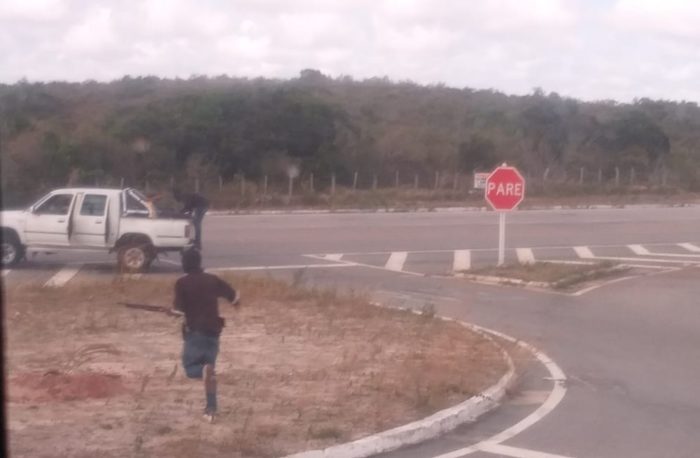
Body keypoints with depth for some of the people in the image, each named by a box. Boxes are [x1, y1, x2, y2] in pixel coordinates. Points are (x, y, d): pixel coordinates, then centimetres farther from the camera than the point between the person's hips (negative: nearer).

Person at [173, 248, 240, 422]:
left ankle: (206, 369, -28)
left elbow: (178, 307, -11)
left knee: (190, 367, 8)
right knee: (208, 366, 14)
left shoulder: (181, 283, -5)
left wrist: (174, 306, 14)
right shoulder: (212, 280, 5)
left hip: (195, 330, -3)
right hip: (213, 329, 4)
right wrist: (236, 303, 34)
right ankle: (210, 409, 8)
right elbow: (233, 295, 11)